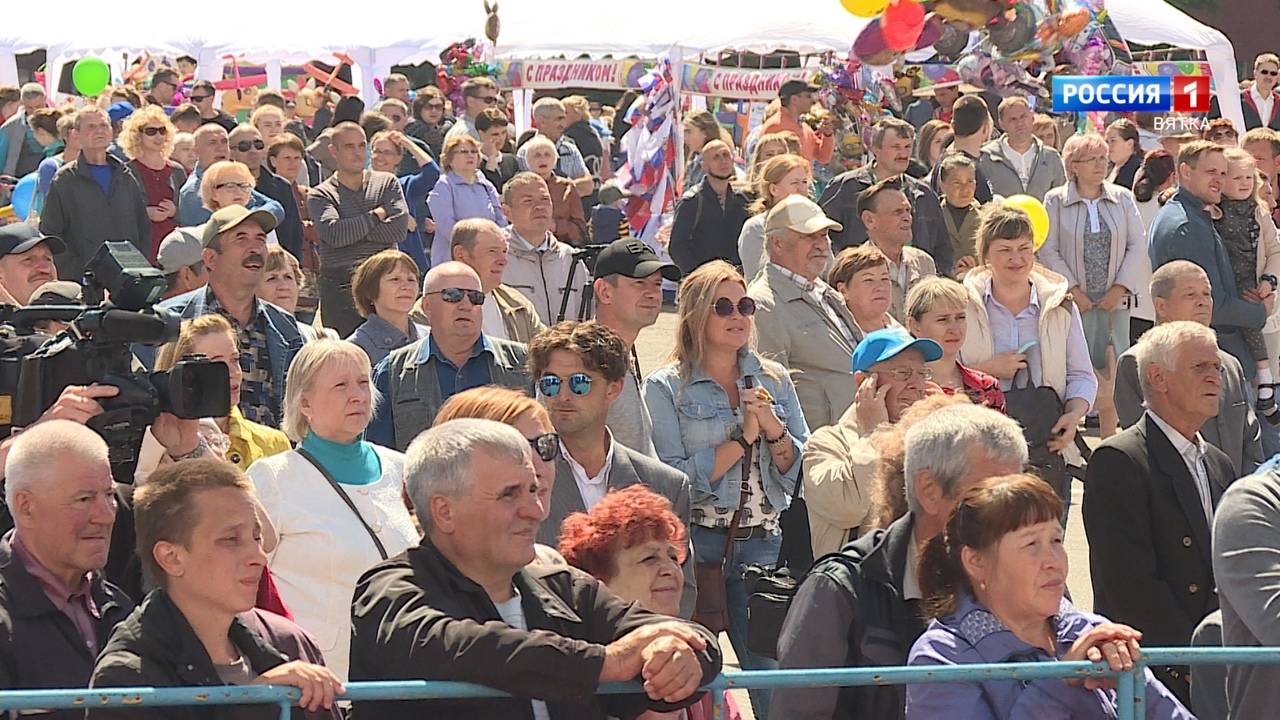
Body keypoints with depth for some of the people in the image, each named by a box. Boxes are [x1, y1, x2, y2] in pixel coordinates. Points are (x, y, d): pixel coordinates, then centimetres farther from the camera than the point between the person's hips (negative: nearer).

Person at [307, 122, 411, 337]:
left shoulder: (387, 183, 12)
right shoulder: (320, 195, 6)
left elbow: (399, 229, -4)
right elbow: (334, 234, -13)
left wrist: (351, 230, -6)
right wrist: (376, 215, -4)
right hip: (339, 288, -1)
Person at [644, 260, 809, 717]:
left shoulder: (774, 380, 10)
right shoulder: (666, 388, 0)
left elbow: (801, 473, 7)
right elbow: (675, 481, -11)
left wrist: (773, 428, -10)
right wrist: (743, 436, -11)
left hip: (762, 543, 3)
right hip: (696, 544, -3)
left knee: (771, 671, 0)